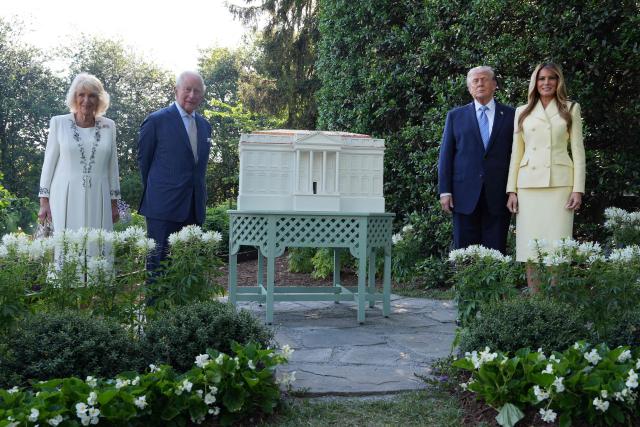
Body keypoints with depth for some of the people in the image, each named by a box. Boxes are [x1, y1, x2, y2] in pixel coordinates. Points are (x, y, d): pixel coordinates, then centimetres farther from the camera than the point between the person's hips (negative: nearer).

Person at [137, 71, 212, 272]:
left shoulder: (205, 125, 14)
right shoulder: (157, 120, -5)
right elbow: (143, 158, 3)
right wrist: (155, 190, 11)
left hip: (194, 208, 6)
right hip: (164, 206, -5)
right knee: (159, 260, -1)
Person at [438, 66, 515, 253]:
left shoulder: (510, 115, 8)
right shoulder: (456, 116, 10)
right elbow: (446, 155, 7)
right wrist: (444, 191, 0)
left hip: (498, 196, 0)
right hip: (465, 196, 0)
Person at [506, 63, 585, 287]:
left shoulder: (571, 109, 10)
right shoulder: (522, 112, 14)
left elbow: (578, 150, 5)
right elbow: (516, 153, 12)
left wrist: (578, 189, -4)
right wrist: (512, 190, 4)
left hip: (559, 183, -2)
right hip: (529, 183, 2)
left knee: (556, 244, -7)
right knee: (530, 244, -1)